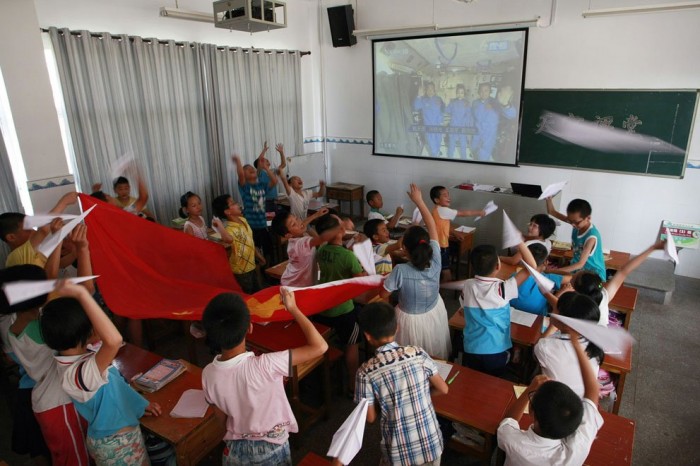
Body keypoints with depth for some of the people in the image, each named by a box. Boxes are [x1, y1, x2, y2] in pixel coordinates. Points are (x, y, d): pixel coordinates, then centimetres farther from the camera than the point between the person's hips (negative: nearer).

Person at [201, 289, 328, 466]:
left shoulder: (208, 374, -19)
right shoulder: (264, 366, -35)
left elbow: (223, 414, -1)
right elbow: (320, 346, -31)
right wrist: (293, 308, -24)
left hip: (235, 450, 3)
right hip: (271, 450, -3)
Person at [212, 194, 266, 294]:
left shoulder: (242, 219, -1)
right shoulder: (230, 228, -30)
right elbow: (228, 239, -58)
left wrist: (257, 254, 22)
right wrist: (219, 224, -46)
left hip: (250, 265, 8)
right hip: (241, 269, -8)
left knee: (257, 292, 25)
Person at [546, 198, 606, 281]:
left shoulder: (591, 237, -27)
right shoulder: (577, 224, -6)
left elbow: (580, 264, -30)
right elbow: (552, 212, 3)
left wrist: (553, 271, -37)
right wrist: (548, 198, -14)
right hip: (577, 272, 7)